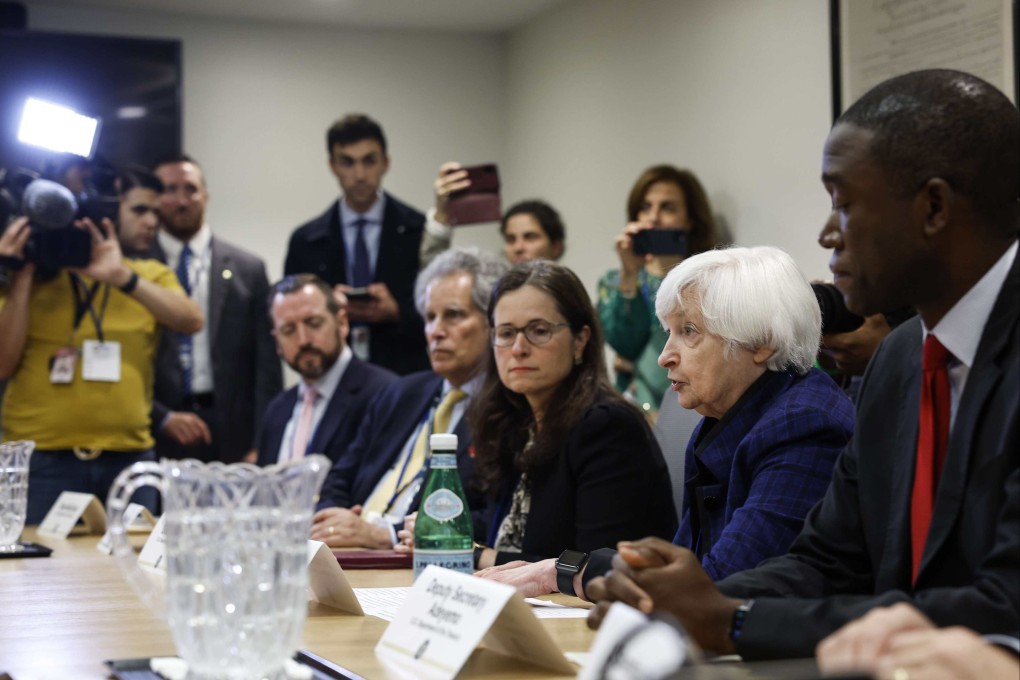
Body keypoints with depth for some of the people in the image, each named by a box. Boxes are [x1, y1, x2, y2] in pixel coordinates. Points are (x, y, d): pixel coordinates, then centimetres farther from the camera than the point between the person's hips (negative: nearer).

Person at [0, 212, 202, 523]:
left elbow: (191, 321, -10)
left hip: (128, 456, 1)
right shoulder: (29, 278, 7)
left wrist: (121, 276, -18)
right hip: (41, 458, -1)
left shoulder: (149, 275, 10)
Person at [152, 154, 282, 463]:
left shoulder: (247, 269, 6)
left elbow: (267, 366, 4)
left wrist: (262, 446, -4)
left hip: (232, 437, 1)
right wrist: (162, 417, -10)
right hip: (157, 436, 0)